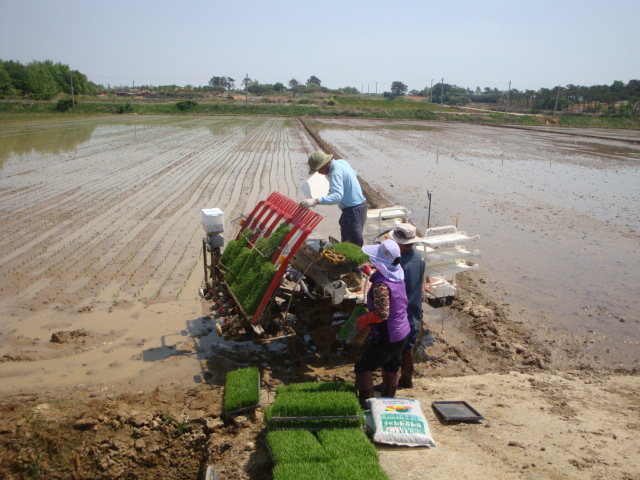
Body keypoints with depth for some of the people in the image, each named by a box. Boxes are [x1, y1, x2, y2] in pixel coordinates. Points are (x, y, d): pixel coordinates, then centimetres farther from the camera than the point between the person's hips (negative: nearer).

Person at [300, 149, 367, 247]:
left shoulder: (336, 173, -24)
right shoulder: (342, 162, 5)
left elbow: (338, 196, -36)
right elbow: (354, 174, 24)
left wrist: (315, 201, -44)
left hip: (352, 211, -10)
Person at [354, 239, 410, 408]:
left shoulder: (381, 285, -29)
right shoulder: (397, 276, -2)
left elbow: (382, 313, -31)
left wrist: (363, 320, -16)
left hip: (386, 338, -9)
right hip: (402, 333, 9)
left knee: (363, 366, 5)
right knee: (391, 366, 25)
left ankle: (365, 403, 12)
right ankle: (389, 398, 41)